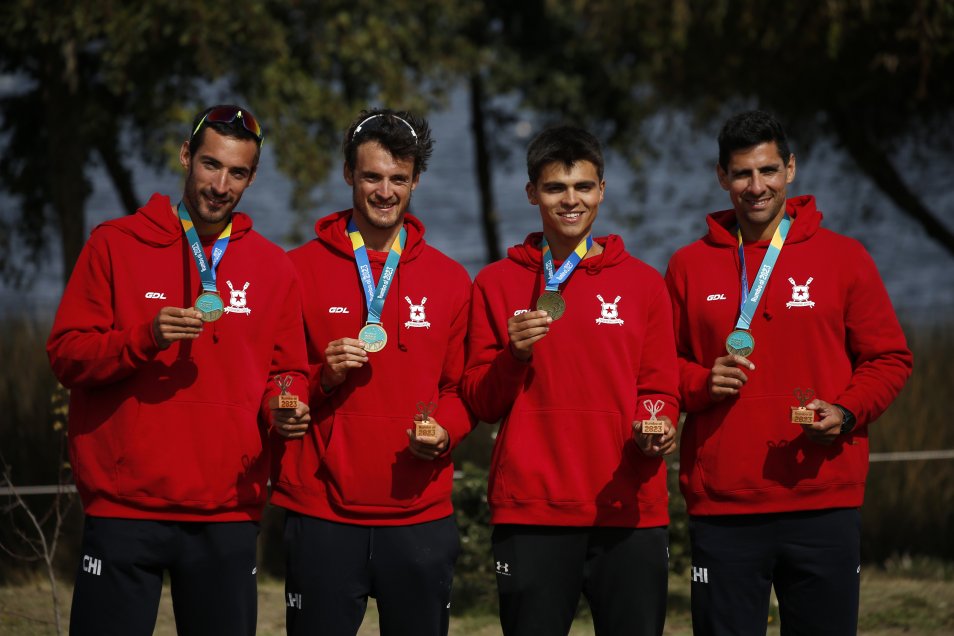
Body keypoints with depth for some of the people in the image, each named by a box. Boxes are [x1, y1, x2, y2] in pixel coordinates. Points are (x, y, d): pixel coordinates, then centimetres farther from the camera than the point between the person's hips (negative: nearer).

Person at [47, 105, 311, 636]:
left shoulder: (274, 267, 11)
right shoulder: (116, 245, 4)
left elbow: (289, 372, 16)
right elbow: (67, 355, 0)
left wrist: (285, 409, -7)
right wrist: (146, 338, -16)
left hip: (229, 515, 2)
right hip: (126, 511, -2)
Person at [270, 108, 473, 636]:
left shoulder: (449, 280, 10)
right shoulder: (301, 269, 4)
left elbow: (463, 388, 13)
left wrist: (444, 432, -7)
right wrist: (323, 378, -13)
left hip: (421, 515, 2)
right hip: (321, 512, -2)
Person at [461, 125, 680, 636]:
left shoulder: (643, 283, 10)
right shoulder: (498, 283, 8)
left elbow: (659, 389, 12)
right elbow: (481, 402, 6)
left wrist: (657, 428, -9)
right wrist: (514, 355, -12)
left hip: (629, 511, 1)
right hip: (531, 512, -1)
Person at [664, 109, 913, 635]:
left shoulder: (843, 258, 6)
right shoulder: (689, 266, 9)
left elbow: (889, 360, 8)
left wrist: (846, 413, -10)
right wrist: (701, 383, -8)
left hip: (824, 501, 0)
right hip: (721, 508, 1)